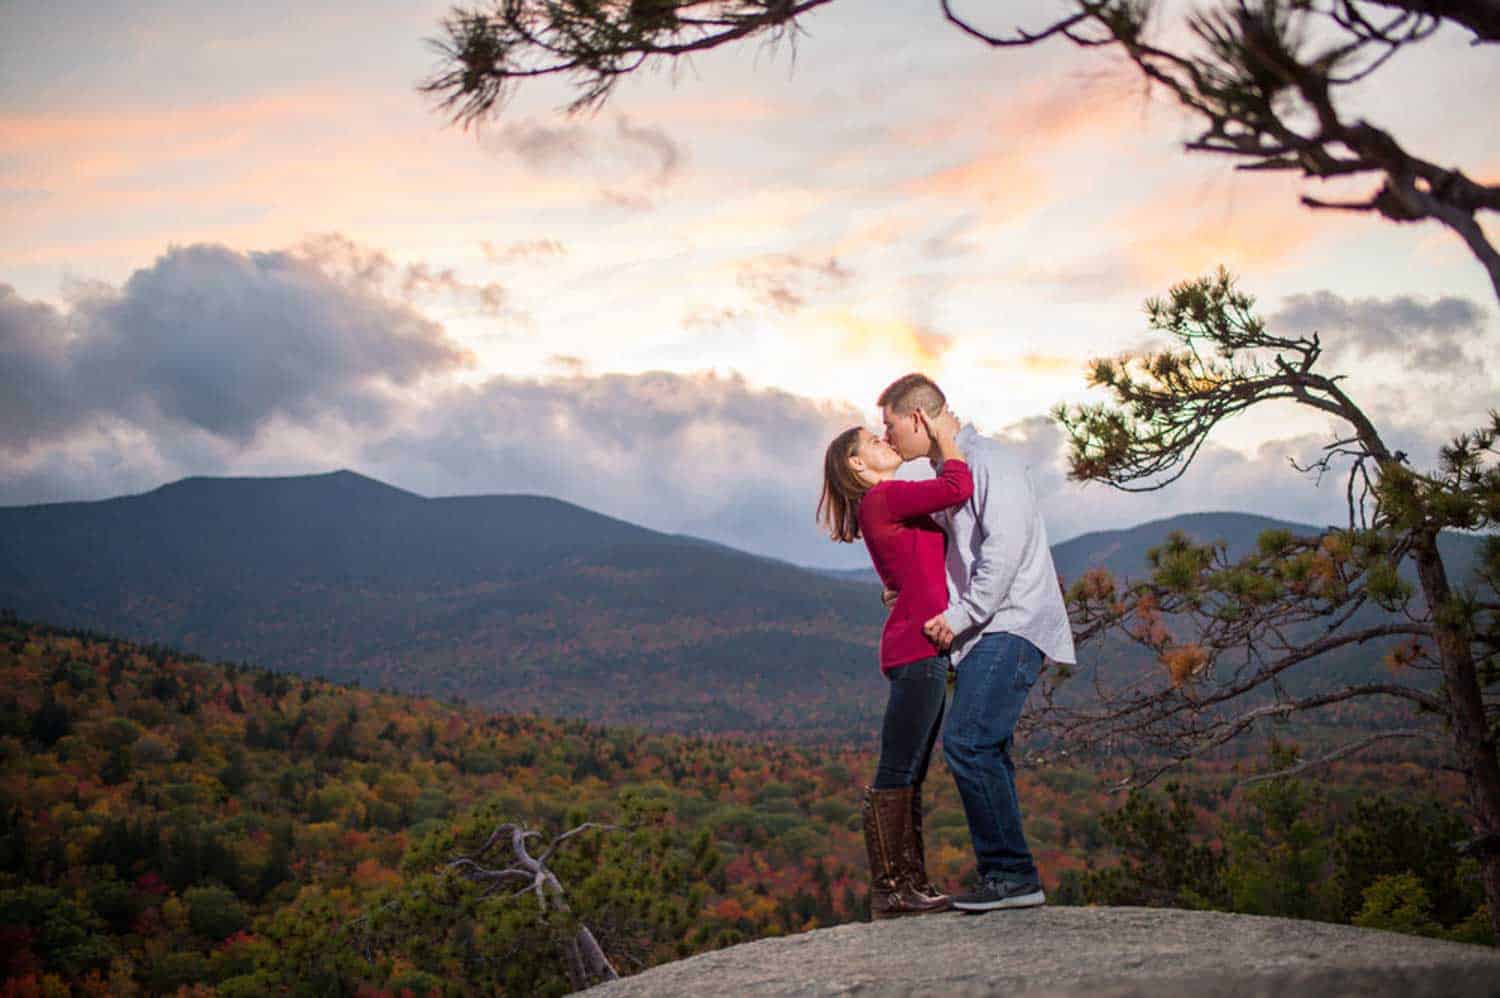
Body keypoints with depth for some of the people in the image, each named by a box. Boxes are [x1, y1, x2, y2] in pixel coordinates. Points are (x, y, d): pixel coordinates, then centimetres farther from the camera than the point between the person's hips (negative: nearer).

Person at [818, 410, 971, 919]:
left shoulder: (891, 507, 22)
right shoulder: (882, 499, -8)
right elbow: (958, 488, -17)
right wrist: (944, 438, -3)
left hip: (923, 652, 10)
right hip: (916, 649, -10)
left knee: (908, 779, 11)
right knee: (896, 774, -7)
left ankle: (912, 883, 16)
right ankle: (887, 890, -4)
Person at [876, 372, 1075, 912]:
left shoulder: (988, 460, -9)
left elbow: (1007, 546, -20)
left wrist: (961, 614, -18)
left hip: (1011, 625, -10)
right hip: (986, 633, 10)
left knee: (968, 743, -17)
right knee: (985, 751, 7)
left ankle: (1013, 874, -12)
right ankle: (1005, 875, 11)